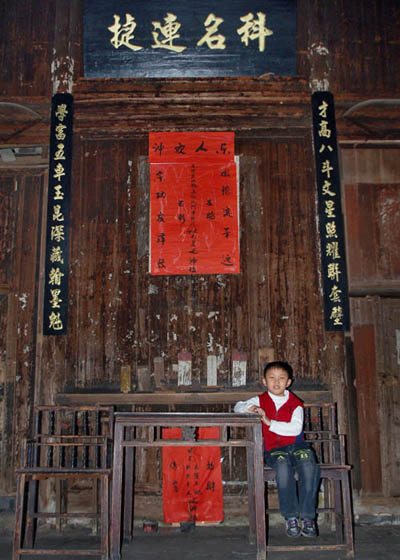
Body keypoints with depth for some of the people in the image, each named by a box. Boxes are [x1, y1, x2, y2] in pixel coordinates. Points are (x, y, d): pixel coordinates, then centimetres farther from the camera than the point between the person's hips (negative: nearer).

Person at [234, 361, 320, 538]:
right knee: (283, 465, -33)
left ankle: (307, 517, -18)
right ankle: (291, 517, -23)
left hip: (296, 445, 1)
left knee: (309, 466, -29)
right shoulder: (260, 400, 11)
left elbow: (296, 429, -10)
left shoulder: (295, 404, 5)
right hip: (273, 449, 0)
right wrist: (249, 408, -15)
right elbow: (237, 406, 8)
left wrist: (269, 422, -16)